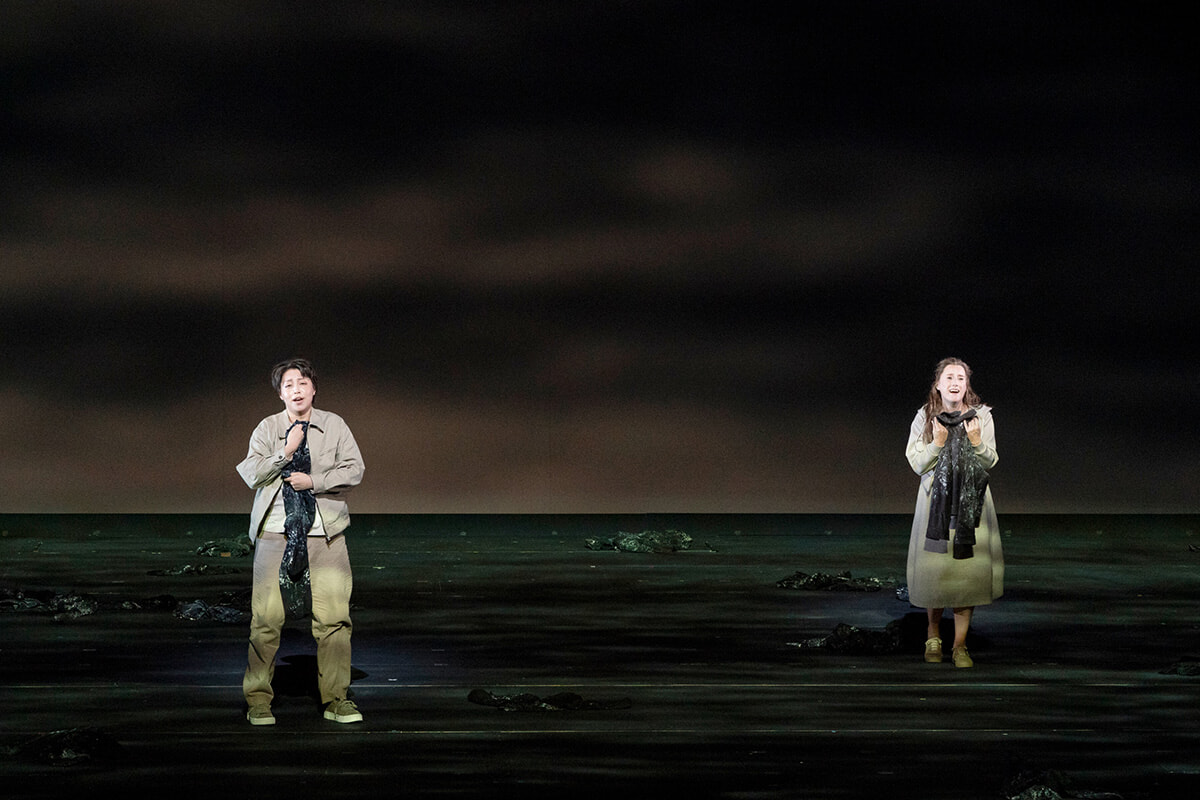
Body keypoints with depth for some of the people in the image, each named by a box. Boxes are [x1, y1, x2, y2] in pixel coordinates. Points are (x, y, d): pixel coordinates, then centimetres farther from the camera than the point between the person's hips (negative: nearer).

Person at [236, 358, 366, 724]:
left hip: (325, 532, 1)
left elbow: (354, 471, 1)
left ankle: (336, 699, 6)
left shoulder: (334, 426, 7)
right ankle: (258, 700, 6)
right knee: (266, 618, -5)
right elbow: (251, 474, -3)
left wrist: (313, 481, -10)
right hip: (276, 532, -1)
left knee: (334, 617, -4)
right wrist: (286, 451, -13)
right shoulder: (267, 428, 6)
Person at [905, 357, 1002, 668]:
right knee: (933, 570, 0)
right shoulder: (925, 417, 1)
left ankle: (960, 644, 4)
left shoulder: (981, 415, 3)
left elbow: (989, 462, 4)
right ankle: (933, 635, 21)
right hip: (936, 500, 0)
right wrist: (937, 443, -16)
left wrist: (977, 443, -15)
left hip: (971, 502, 0)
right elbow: (917, 464, -1)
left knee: (967, 571, -3)